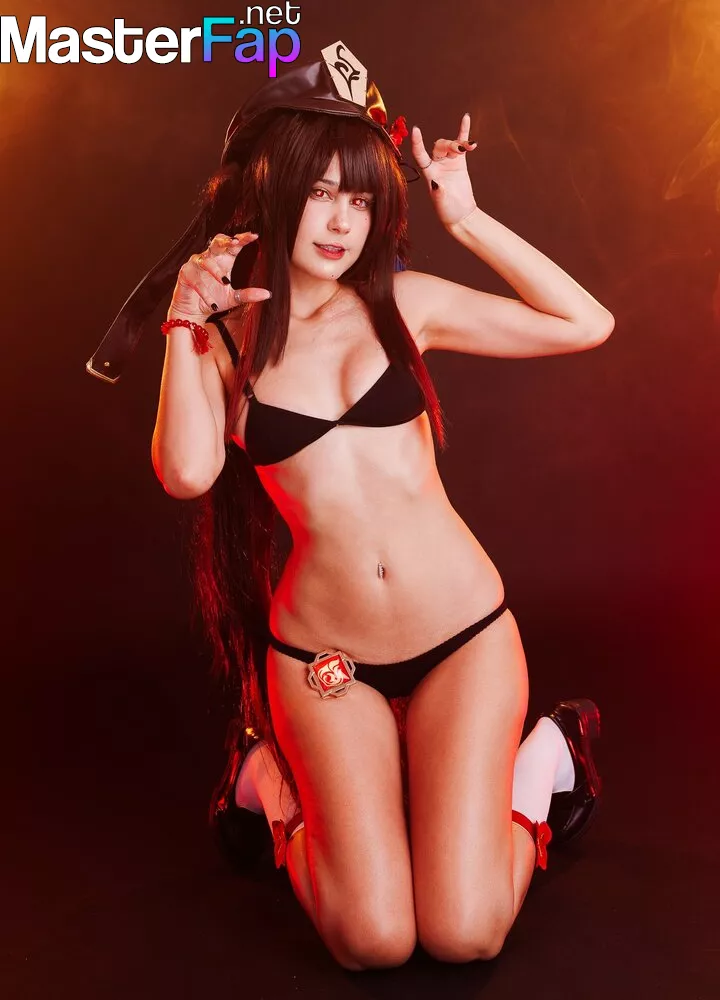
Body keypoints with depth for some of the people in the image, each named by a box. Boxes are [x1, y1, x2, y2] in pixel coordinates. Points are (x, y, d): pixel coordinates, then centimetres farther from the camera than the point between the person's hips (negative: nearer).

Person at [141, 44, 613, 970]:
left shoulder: (401, 301, 1)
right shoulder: (224, 339, -1)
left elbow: (587, 324, -3)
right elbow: (187, 472, -19)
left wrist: (466, 217, -4)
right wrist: (185, 320, -14)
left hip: (464, 633, 1)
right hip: (321, 656, 0)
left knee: (465, 935, -5)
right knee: (372, 942, -6)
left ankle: (544, 753, 23)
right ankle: (274, 776, 21)